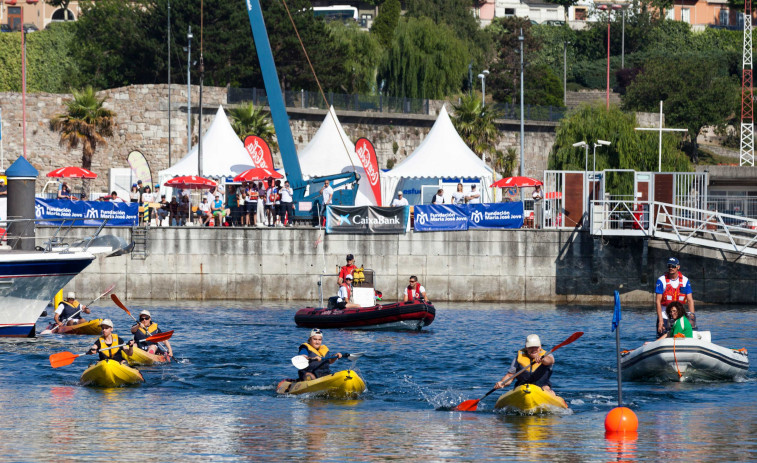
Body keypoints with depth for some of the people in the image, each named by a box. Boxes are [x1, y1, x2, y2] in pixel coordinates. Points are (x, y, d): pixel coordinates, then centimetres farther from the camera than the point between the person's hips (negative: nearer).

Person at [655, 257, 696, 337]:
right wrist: (660, 320, -17)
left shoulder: (685, 281, 3)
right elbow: (658, 301, -9)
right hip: (664, 317, -2)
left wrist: (692, 316, -11)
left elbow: (690, 300, 2)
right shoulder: (661, 280, -6)